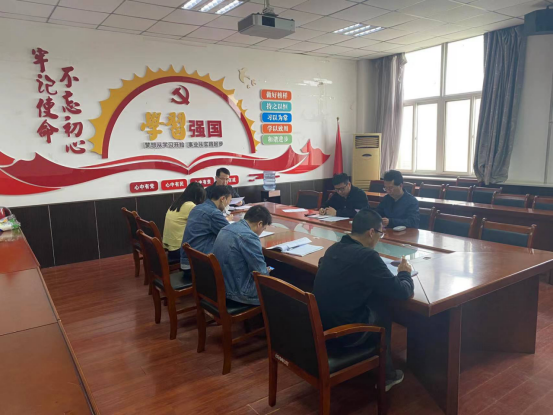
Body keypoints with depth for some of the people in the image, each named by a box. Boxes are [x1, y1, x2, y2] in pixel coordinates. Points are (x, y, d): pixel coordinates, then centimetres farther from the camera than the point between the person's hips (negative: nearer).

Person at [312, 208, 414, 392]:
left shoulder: (333, 249, 2)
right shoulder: (367, 255, -21)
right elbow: (402, 292, -14)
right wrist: (404, 273, 7)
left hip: (320, 326, 7)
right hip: (345, 334, -6)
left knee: (374, 302, 20)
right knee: (384, 310, 17)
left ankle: (383, 372, 33)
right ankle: (385, 374, 35)